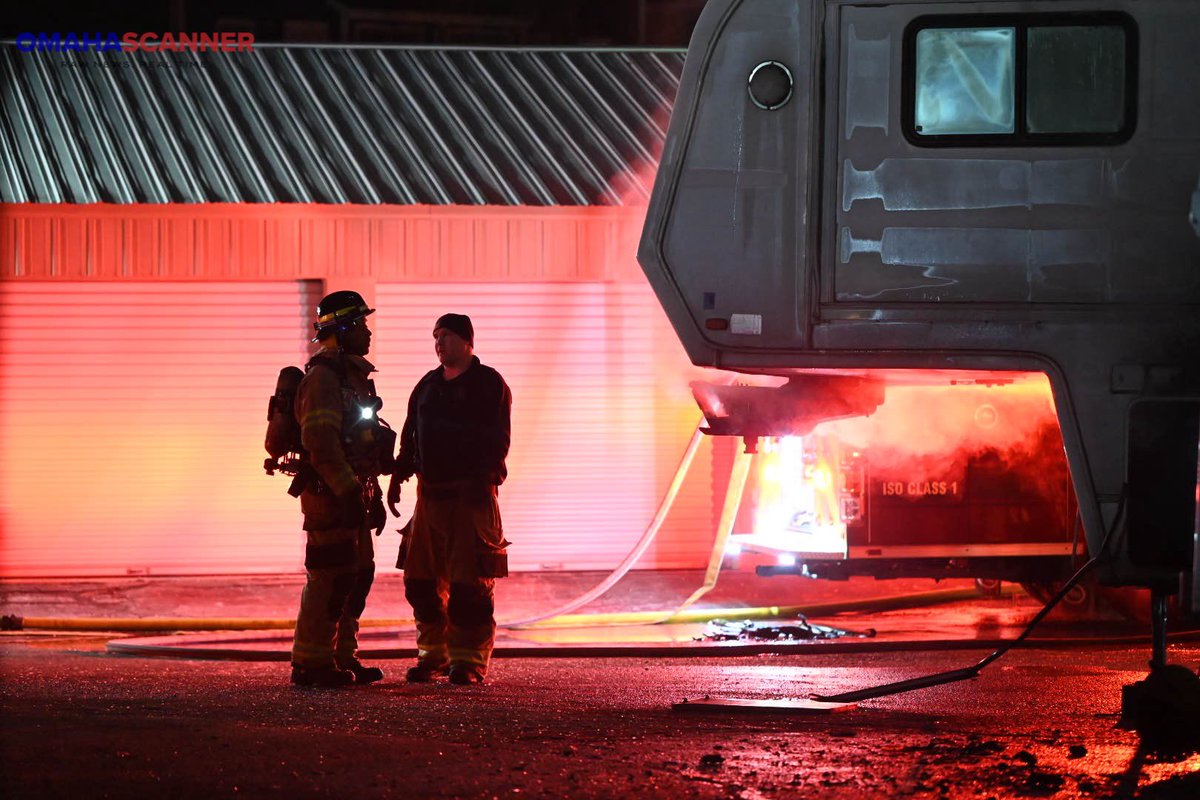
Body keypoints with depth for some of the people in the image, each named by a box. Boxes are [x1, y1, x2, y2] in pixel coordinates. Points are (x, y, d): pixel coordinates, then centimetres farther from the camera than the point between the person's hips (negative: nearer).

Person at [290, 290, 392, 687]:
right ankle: (309, 665, -8)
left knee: (357, 576, 12)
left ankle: (342, 659, 17)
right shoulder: (324, 376, -12)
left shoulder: (353, 376, 19)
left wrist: (372, 497, 23)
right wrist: (349, 490, -24)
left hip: (351, 493, 10)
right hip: (329, 492, -10)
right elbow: (320, 440, -21)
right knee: (332, 577, -10)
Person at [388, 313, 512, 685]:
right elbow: (410, 435, 19)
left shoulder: (489, 384, -3)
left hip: (471, 496, -6)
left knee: (469, 582, -7)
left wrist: (480, 480, -19)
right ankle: (433, 655, 15)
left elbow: (498, 440, -9)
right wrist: (398, 476, 9)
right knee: (422, 581, 6)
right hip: (430, 494, 6)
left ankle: (469, 661, -3)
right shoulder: (428, 385, 16)